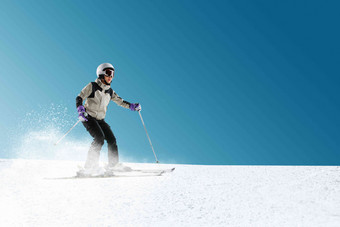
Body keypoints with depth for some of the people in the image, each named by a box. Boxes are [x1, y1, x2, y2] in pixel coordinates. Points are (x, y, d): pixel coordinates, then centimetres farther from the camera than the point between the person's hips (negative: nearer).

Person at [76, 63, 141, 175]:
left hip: (100, 119, 6)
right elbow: (79, 98, -7)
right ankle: (89, 166, -23)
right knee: (99, 138, -25)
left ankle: (114, 165, 2)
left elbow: (120, 101, 18)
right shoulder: (92, 86, -5)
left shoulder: (110, 91, 12)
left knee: (111, 139, -7)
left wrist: (132, 106, 2)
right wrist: (80, 109, -26)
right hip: (88, 118, -6)